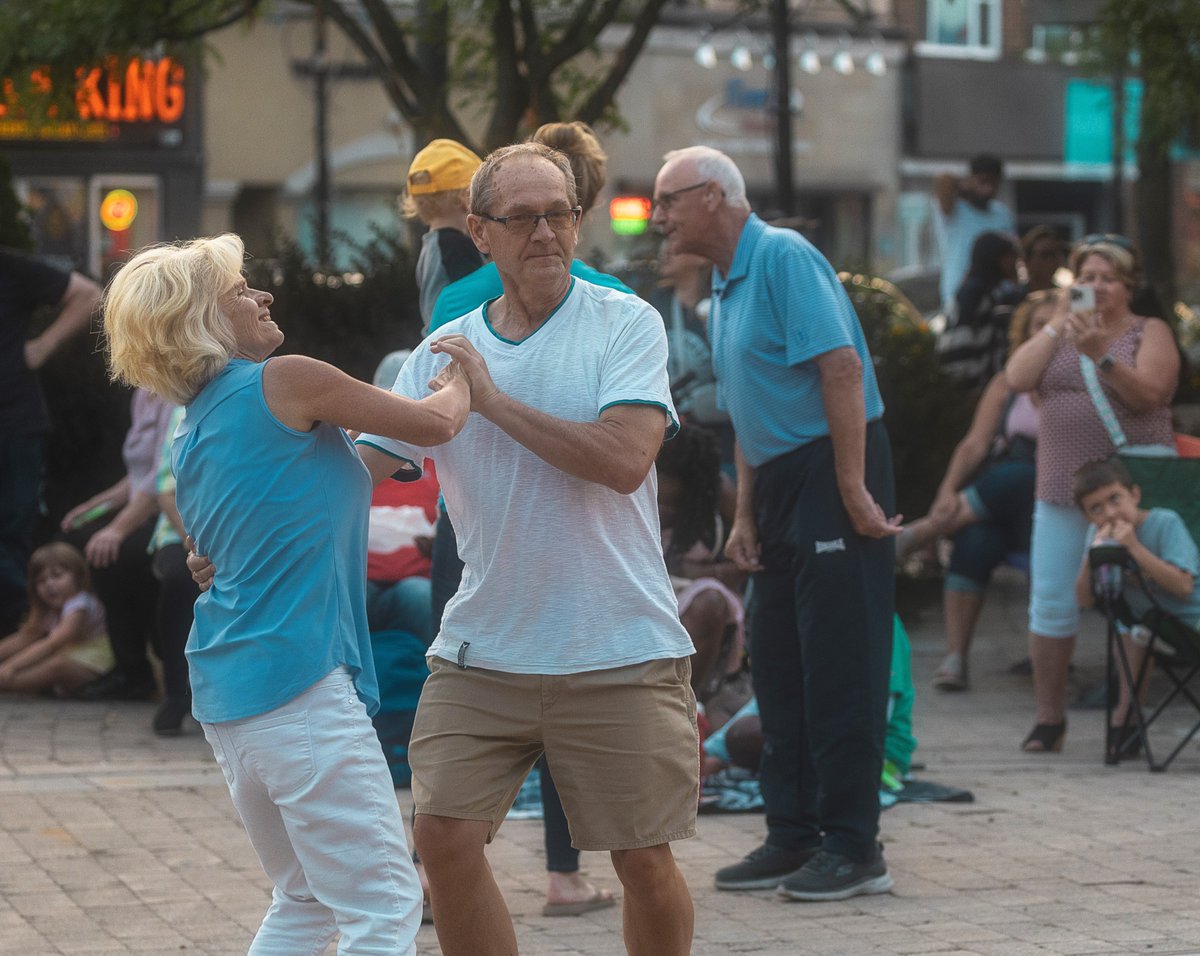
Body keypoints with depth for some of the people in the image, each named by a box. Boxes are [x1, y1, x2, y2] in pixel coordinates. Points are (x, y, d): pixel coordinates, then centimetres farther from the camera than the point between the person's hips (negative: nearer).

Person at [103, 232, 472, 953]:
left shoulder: (192, 437, 17)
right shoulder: (284, 382, -7)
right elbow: (437, 423, 0)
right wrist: (460, 379, 21)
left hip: (226, 697, 9)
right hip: (298, 682, -9)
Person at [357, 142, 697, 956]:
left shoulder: (625, 323, -4)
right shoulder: (445, 353, 7)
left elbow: (625, 460, -18)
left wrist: (493, 400, -14)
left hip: (619, 652, -3)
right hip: (481, 650, 3)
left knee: (645, 861, 1)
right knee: (444, 835, -6)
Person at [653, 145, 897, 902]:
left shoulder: (783, 258, -13)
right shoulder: (727, 287, 16)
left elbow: (842, 367, -21)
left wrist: (853, 492, -23)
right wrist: (746, 516, 16)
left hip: (835, 470, -10)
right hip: (781, 483, 10)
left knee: (839, 666, -7)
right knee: (778, 664, 11)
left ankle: (853, 847, -3)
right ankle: (795, 835, 18)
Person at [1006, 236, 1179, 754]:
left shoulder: (1149, 333, 3)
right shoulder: (1059, 334, 15)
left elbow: (1148, 393, -14)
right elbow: (1017, 378, -1)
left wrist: (1101, 356, -27)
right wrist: (1058, 324, -6)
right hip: (1061, 490, 4)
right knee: (1051, 605, 1)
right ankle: (1049, 719, 9)